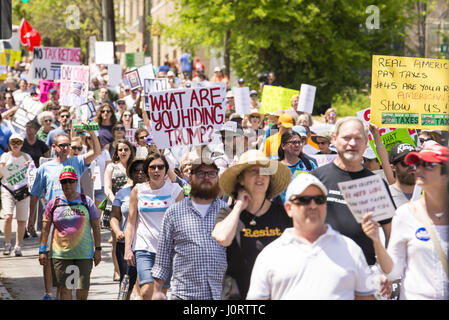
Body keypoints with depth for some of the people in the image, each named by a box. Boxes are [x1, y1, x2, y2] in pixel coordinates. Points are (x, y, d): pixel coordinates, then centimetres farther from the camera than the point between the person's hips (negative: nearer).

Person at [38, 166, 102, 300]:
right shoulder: (53, 203, 5)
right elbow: (45, 229, 8)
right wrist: (42, 251, 2)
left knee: (82, 291, -3)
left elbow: (96, 227, 8)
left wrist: (98, 249, 3)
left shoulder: (87, 202, 4)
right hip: (60, 253, 1)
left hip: (84, 254, -1)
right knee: (64, 289, -2)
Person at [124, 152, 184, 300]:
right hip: (144, 247, 0)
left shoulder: (175, 190, 4)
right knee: (147, 291, -18)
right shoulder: (138, 191, 6)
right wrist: (127, 249, 0)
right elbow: (131, 222, 8)